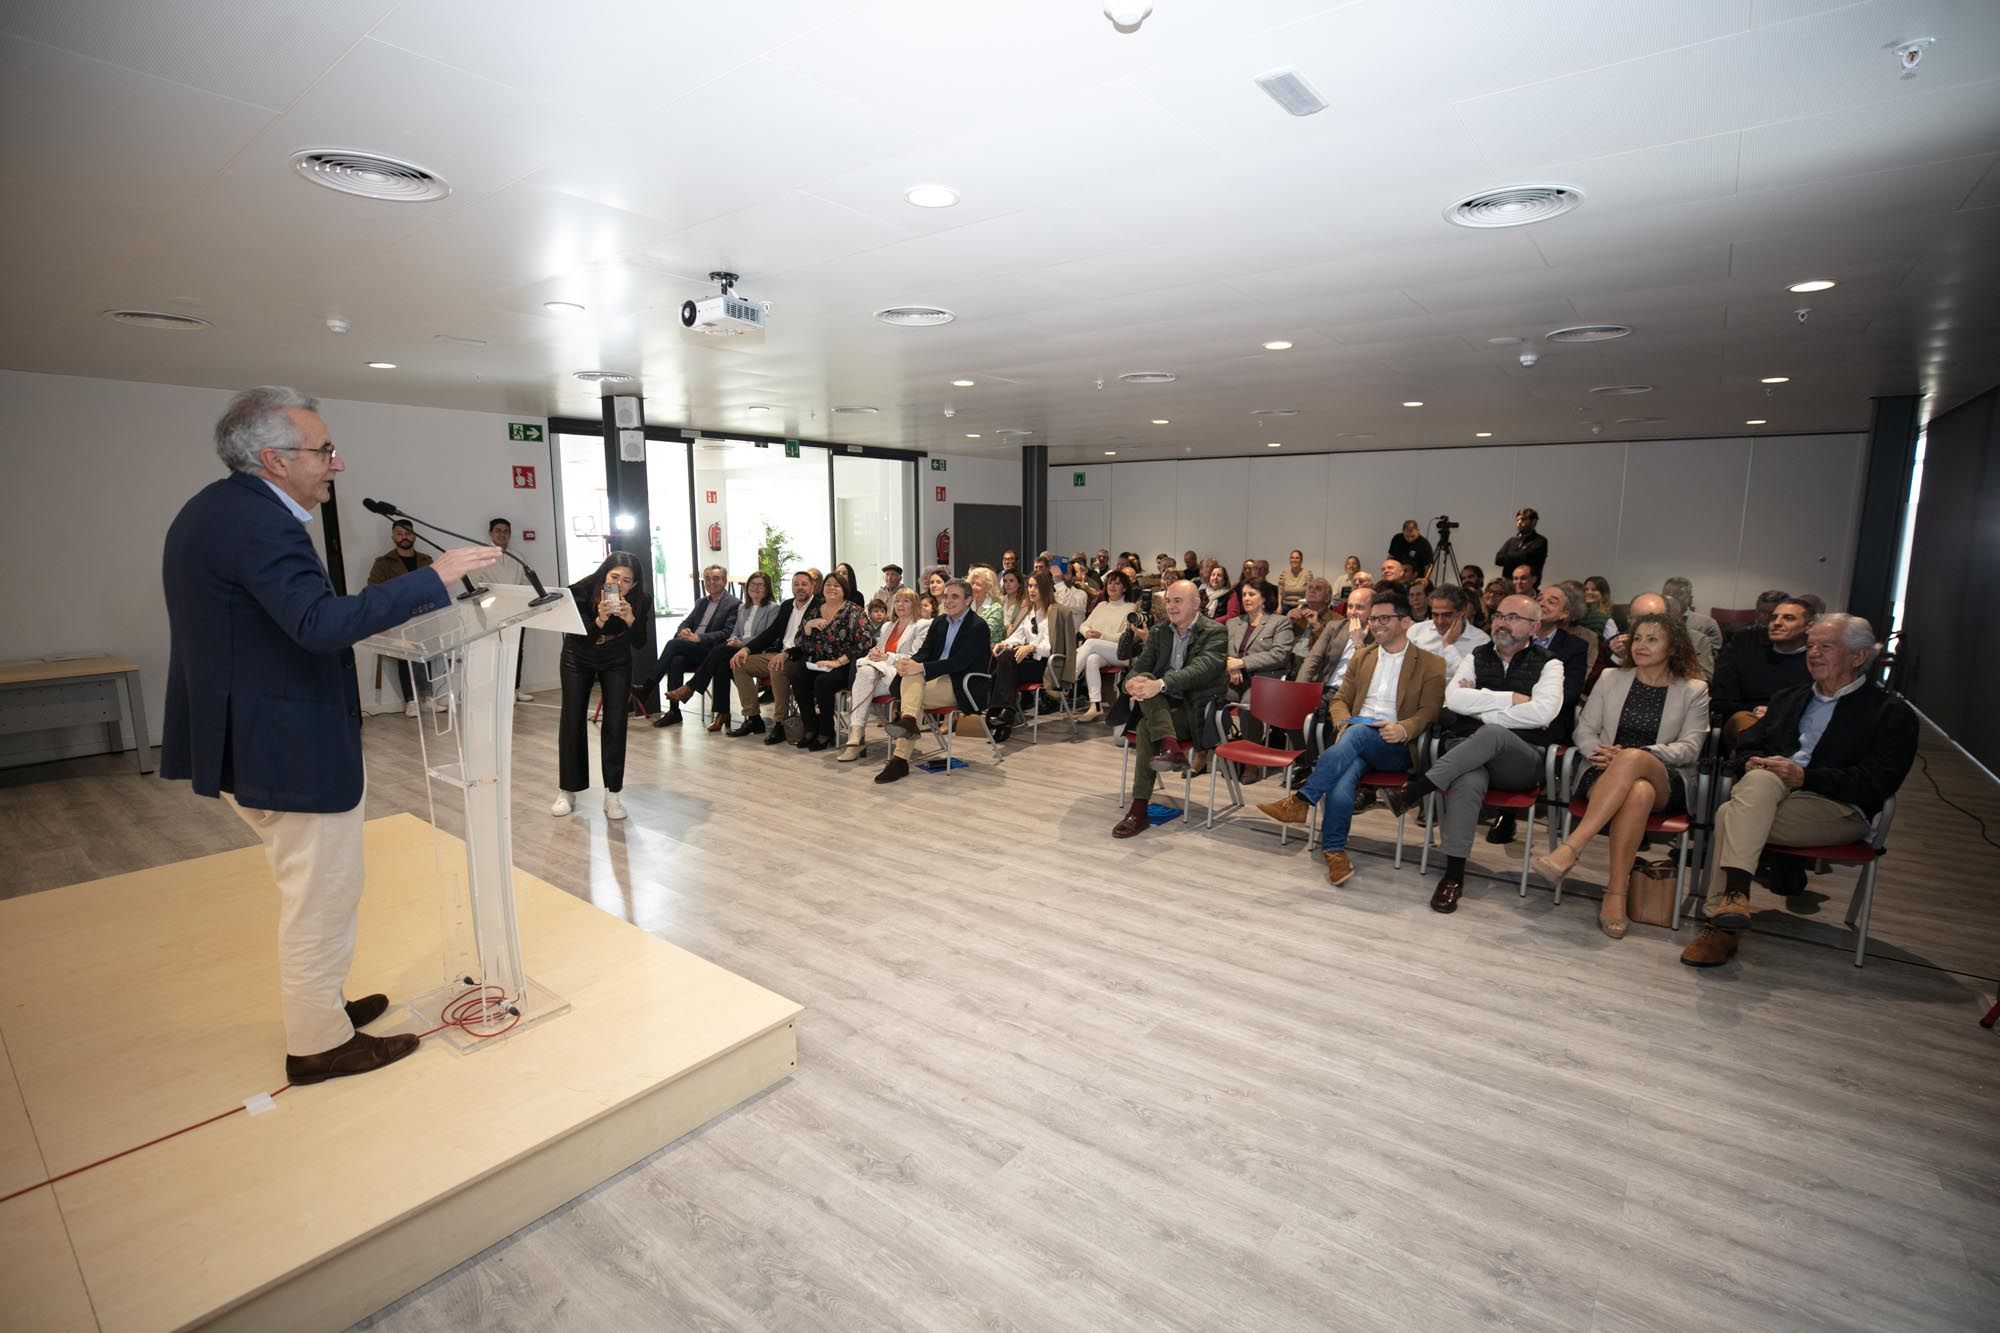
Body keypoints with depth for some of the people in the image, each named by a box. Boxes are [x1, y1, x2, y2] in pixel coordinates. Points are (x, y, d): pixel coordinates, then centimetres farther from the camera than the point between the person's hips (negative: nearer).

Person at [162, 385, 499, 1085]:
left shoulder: (212, 509, 11)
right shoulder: (258, 522, -23)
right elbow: (321, 623, -36)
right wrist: (433, 577, -34)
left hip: (248, 740, 11)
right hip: (293, 750, -11)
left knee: (316, 889, 25)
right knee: (323, 896, 5)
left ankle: (316, 1003, 41)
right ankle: (319, 1044, 21)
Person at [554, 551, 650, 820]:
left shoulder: (640, 601, -25)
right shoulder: (581, 592, -30)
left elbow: (638, 641, -19)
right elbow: (580, 640, -29)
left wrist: (630, 619, -38)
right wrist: (600, 620, -48)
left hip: (616, 660, 1)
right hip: (578, 658, -1)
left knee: (616, 722, -8)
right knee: (572, 720, 1)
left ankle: (613, 793, 0)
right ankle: (567, 791, 15)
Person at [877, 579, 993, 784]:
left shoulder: (978, 626, -8)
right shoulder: (940, 621, 15)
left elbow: (959, 662, -18)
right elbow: (924, 651, 9)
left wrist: (921, 667, -26)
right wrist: (909, 662, -15)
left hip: (960, 687, -6)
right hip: (937, 678, 6)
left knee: (910, 694, -25)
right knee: (910, 677, -24)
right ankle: (908, 720, -42)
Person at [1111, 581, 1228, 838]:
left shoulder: (1215, 632, -5)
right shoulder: (1158, 632, 13)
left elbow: (1201, 668, -23)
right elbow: (1140, 666, 5)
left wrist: (1160, 684, -39)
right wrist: (1132, 682, -22)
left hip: (1195, 709, -5)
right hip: (1161, 704, 5)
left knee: (1146, 727, -30)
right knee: (1144, 680, -27)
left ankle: (1139, 809, -28)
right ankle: (1169, 746, -41)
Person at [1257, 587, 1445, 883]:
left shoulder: (1431, 665, 8)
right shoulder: (1362, 656, 22)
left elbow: (1429, 713, 1)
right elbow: (1340, 699, 20)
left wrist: (1403, 729, -21)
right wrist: (1342, 723, -4)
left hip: (1395, 747, -3)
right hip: (1355, 741, 3)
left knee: (1358, 733, -37)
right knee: (1342, 781, -33)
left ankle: (1302, 800, -37)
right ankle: (1334, 852, -27)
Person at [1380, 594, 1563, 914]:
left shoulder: (1548, 665, 9)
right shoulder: (1475, 658, 16)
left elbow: (1543, 712, -11)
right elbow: (1453, 699, -2)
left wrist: (1483, 711, -8)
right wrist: (1512, 699, -5)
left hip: (1521, 760, -1)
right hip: (1473, 754, 1)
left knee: (1492, 733, -38)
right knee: (1467, 783, -36)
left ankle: (1412, 792, -35)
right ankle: (1454, 876, -30)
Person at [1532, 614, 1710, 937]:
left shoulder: (1694, 691, 11)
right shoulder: (1610, 679, 17)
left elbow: (1690, 747, -1)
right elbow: (1585, 730, 12)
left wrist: (1633, 755, -17)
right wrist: (1599, 752, -12)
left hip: (1666, 783, -1)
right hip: (1606, 777, 2)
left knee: (1632, 758, -40)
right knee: (1638, 793, -38)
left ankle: (1570, 848, -46)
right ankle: (1617, 893, -38)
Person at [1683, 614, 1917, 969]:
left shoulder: (1891, 713, 9)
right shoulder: (1789, 698, 28)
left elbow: (1877, 783, -5)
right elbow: (1747, 745, 22)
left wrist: (1804, 776, -17)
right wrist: (1752, 763, -3)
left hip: (1838, 810, -4)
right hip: (1765, 793, 5)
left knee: (1731, 816, -34)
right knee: (1759, 779, -34)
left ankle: (1721, 923, -38)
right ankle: (1733, 894, -38)